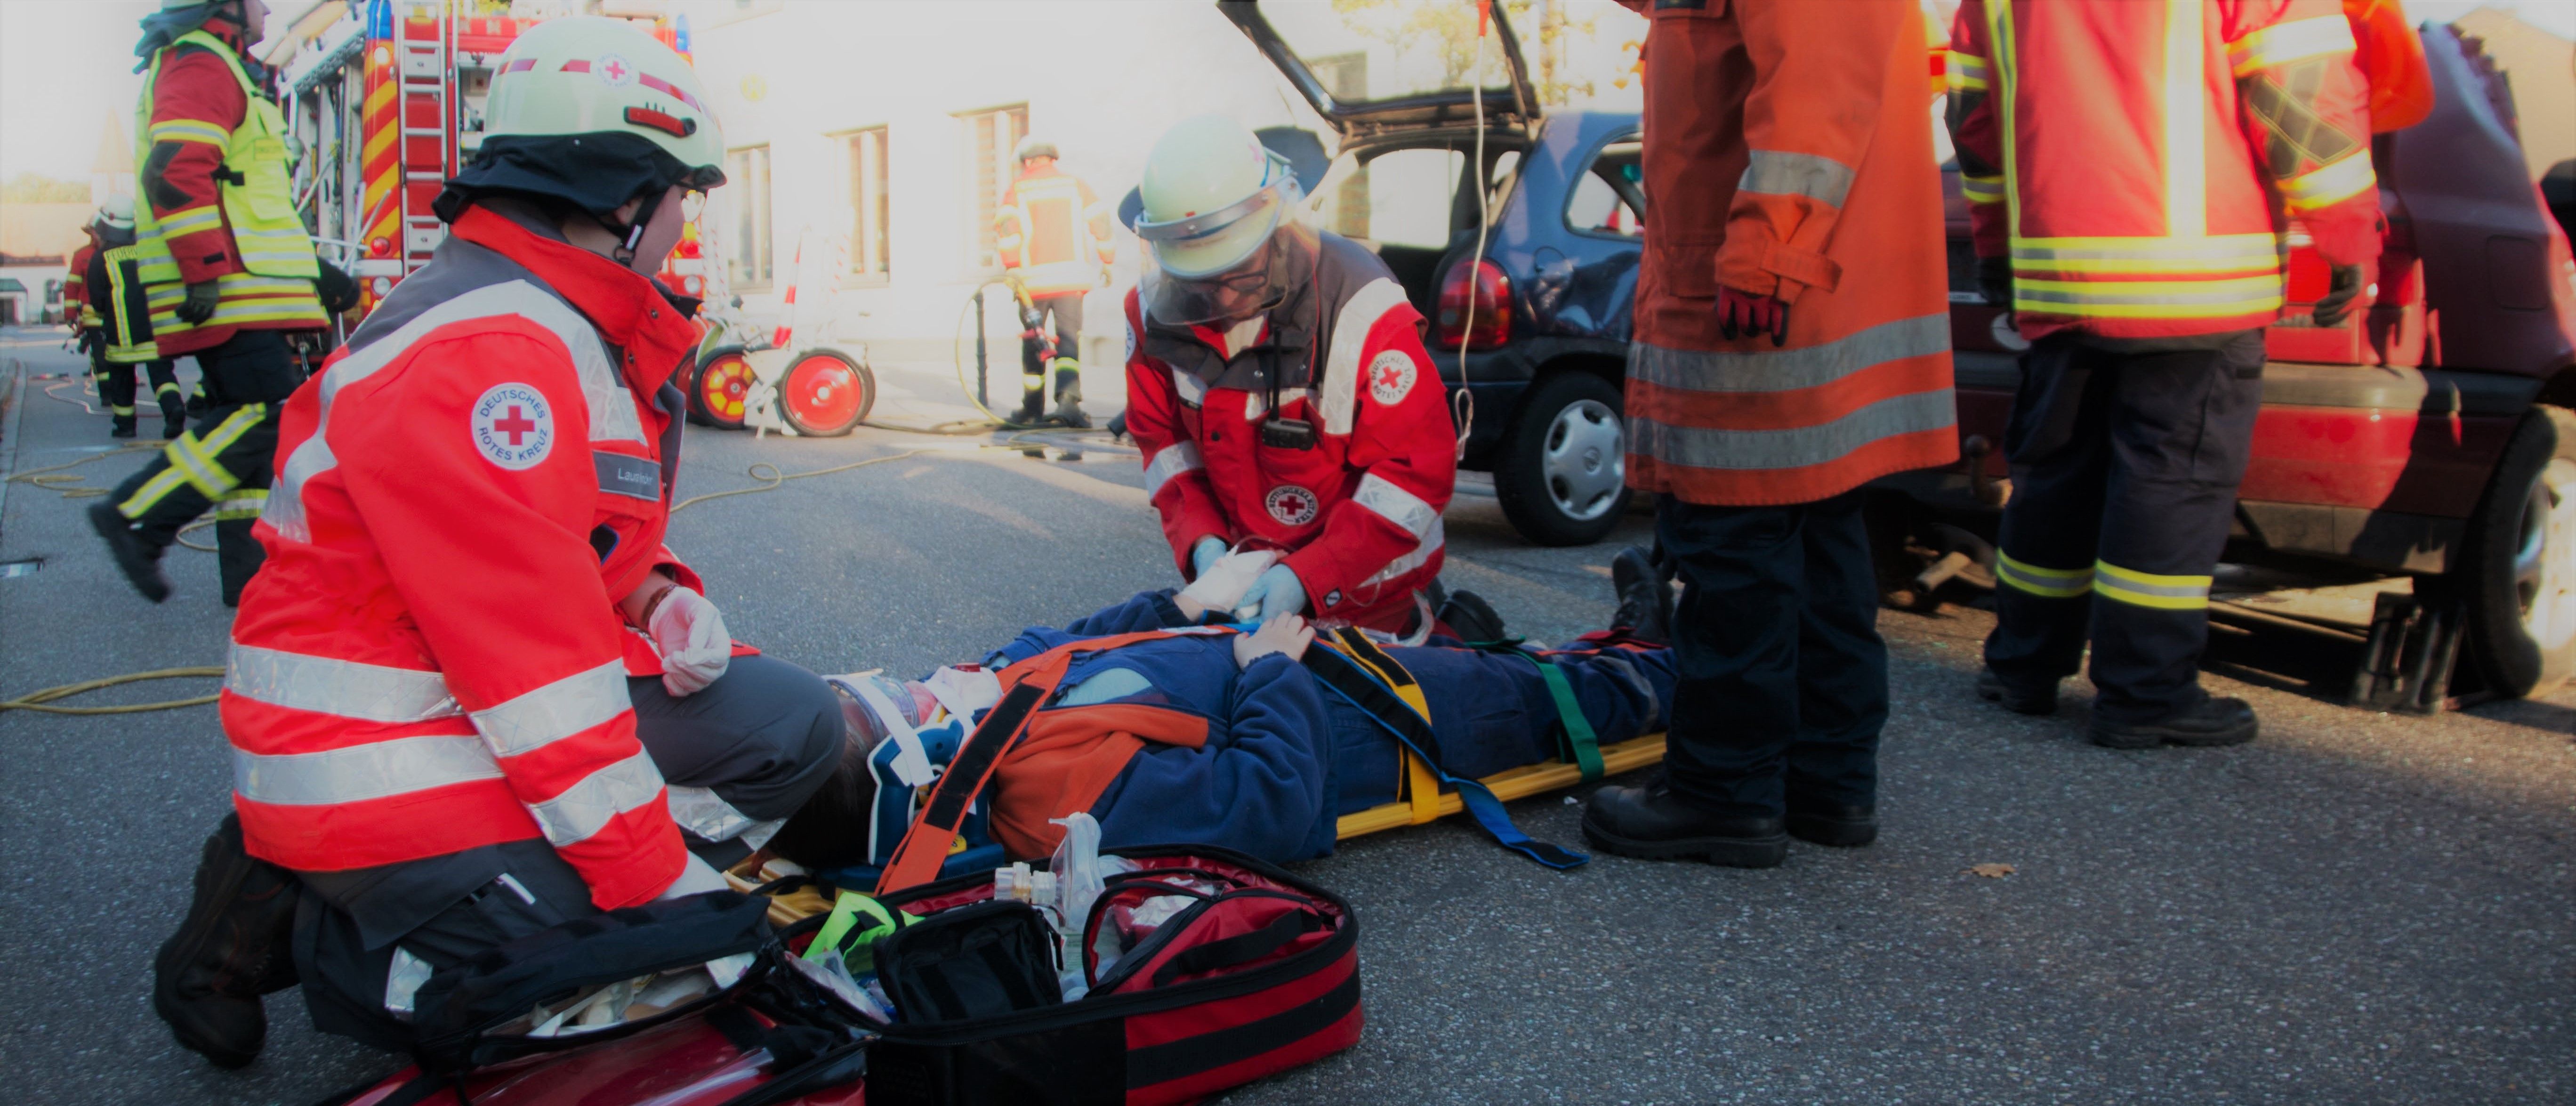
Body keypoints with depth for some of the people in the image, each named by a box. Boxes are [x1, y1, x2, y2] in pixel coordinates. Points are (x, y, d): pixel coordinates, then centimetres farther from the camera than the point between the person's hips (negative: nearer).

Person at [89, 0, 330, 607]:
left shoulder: (217, 69, 27)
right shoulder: (202, 66, -7)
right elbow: (177, 171, -20)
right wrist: (203, 272, -24)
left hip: (238, 296, 11)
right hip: (230, 295, -11)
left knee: (249, 421, 8)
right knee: (265, 414, -14)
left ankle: (251, 567, 9)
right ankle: (135, 515, -7)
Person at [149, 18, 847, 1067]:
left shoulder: (575, 328, 10)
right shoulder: (480, 358, -23)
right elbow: (536, 668, -26)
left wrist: (657, 596, 0)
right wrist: (660, 882, -22)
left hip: (520, 697, 10)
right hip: (376, 758, -10)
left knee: (791, 723, 1)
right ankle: (285, 925, 1)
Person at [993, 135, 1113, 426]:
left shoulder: (1017, 190, 5)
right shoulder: (1075, 185, 9)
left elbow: (1005, 227, -9)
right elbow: (1100, 222, 4)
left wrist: (1012, 267, -7)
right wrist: (1106, 261, 13)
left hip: (1032, 281, 0)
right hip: (1070, 279, 0)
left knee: (1034, 343, 13)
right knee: (1069, 342, 0)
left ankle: (1033, 408, 20)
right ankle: (1068, 399, -23)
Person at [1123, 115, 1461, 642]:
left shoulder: (1362, 310, -27)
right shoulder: (1154, 312, -12)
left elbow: (1416, 471, -25)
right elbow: (1162, 437, 1)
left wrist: (1309, 577, -31)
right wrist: (1200, 539, -16)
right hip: (1248, 578, 5)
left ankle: (1429, 622, 34)